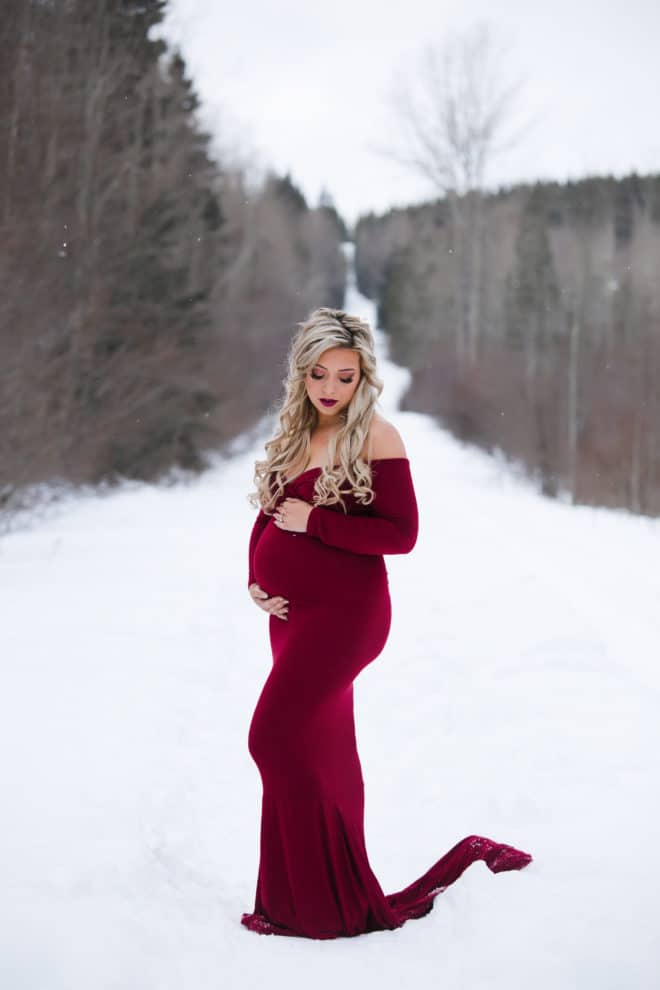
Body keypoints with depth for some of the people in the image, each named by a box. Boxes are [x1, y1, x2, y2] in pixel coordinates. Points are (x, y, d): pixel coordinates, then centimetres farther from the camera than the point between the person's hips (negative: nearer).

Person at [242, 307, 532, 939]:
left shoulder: (376, 437, -11)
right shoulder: (293, 434, 10)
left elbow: (401, 532, -15)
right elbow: (268, 513, 16)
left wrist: (313, 522, -17)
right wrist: (256, 580, 0)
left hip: (344, 612, -7)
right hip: (293, 612, 7)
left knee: (277, 734, -12)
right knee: (321, 749, 13)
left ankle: (316, 904, -1)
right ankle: (333, 893, 25)